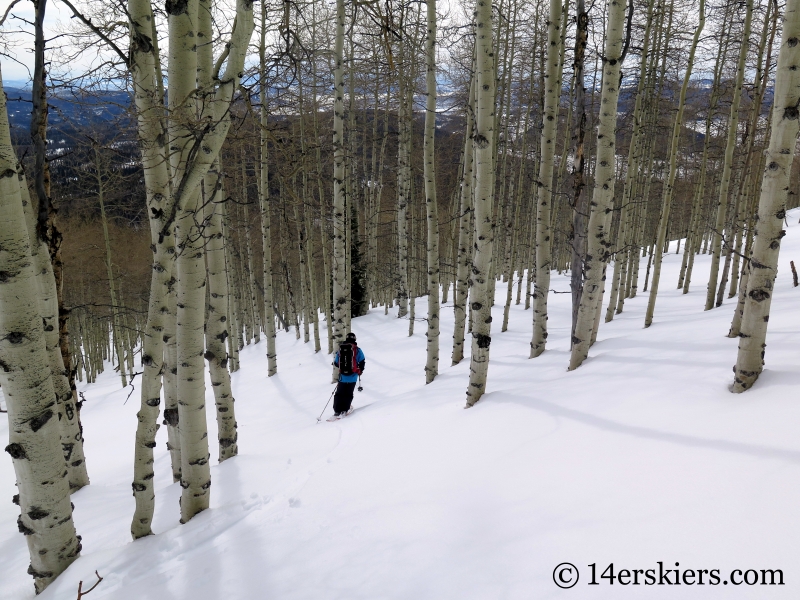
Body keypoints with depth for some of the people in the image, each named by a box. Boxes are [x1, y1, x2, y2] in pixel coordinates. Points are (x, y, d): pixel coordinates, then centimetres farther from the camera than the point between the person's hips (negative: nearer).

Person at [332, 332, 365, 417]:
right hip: (352, 376, -2)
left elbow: (336, 363, 12)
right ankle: (344, 410, 2)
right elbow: (362, 361, -4)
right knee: (348, 394, 7)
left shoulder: (340, 349, 5)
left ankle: (337, 410, 8)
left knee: (339, 394, 12)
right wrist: (360, 371, 13)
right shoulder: (357, 350, -3)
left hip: (342, 376, 2)